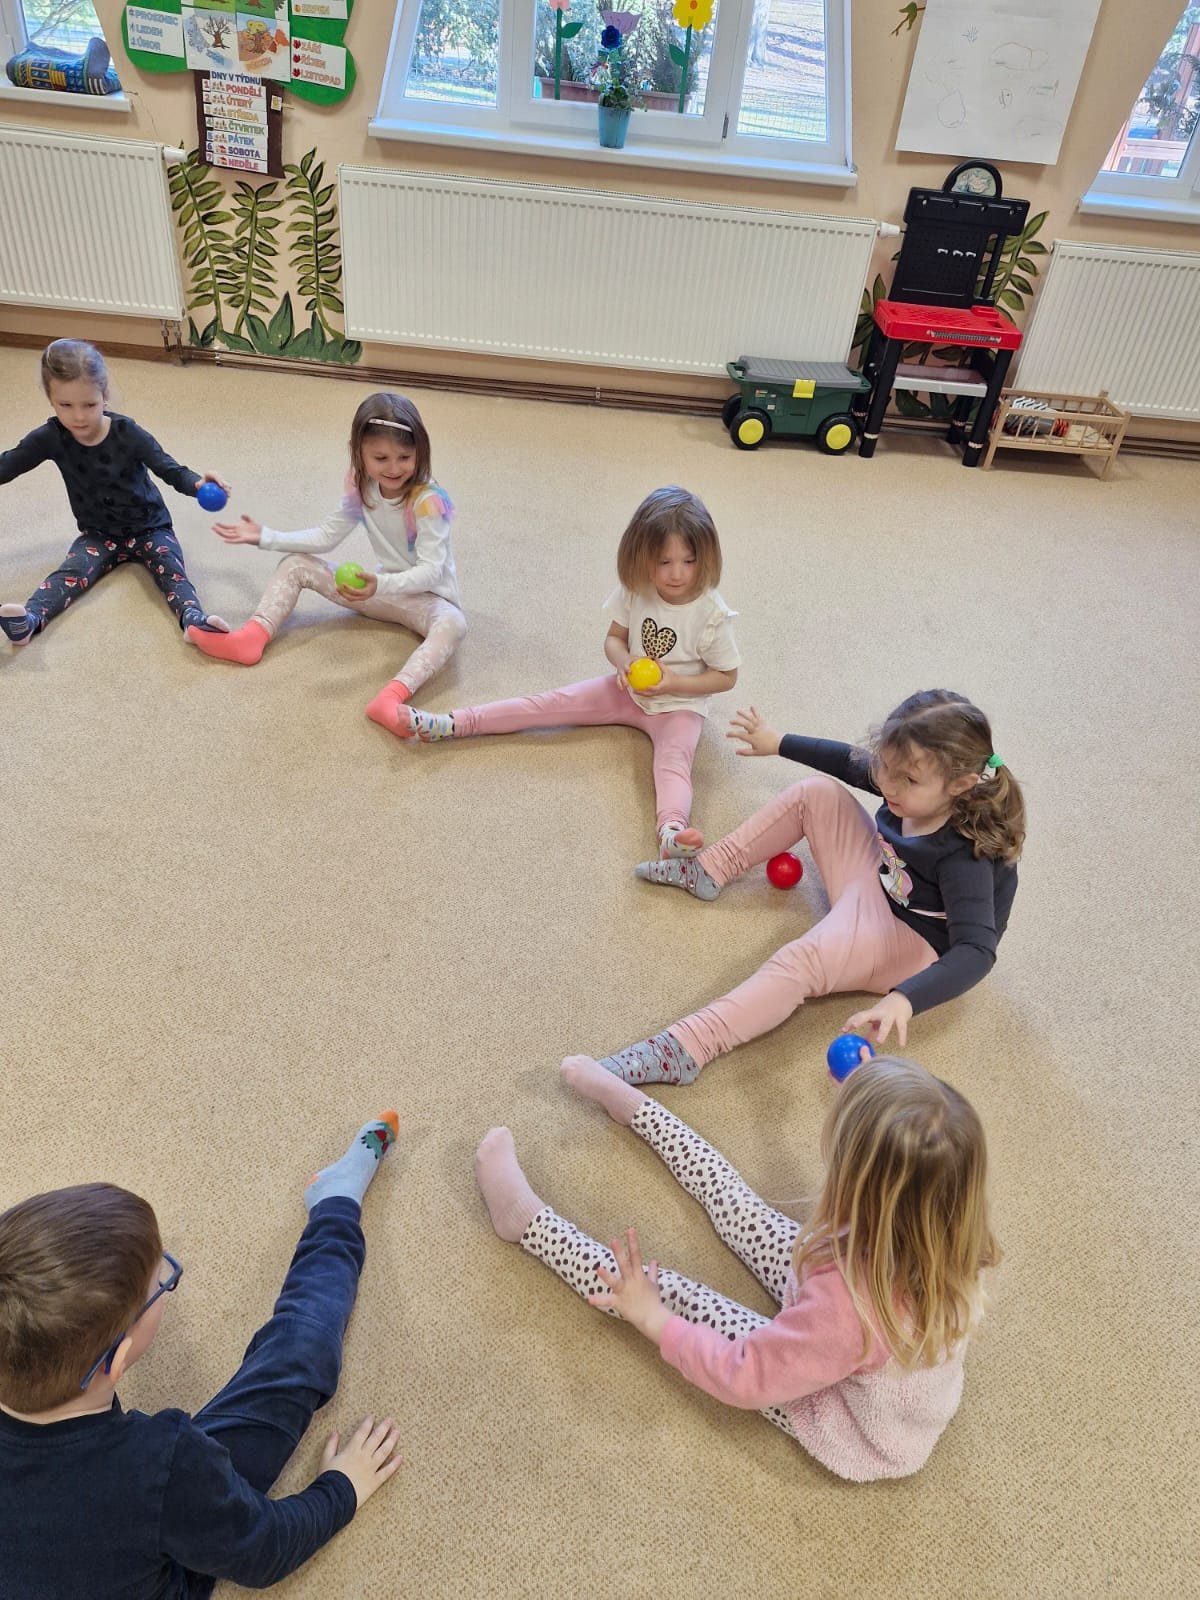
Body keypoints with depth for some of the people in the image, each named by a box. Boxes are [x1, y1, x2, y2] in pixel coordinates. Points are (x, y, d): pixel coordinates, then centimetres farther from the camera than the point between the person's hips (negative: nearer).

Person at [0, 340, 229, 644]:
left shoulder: (127, 433, -16)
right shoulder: (51, 438, -8)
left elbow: (169, 469, -20)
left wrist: (197, 483, -43)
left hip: (149, 528, -1)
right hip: (98, 534, 1)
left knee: (169, 566, -30)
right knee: (72, 571, -25)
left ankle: (193, 617, -56)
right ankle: (28, 620, -49)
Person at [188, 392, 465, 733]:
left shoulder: (427, 501, -24)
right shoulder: (363, 489, -5)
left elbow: (432, 571, -31)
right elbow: (325, 537, 6)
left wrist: (381, 585, -47)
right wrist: (266, 537, 1)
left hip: (429, 594, -6)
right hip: (383, 587, 7)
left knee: (453, 624, -43)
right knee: (296, 565, 0)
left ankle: (394, 695, -62)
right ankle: (254, 636, -18)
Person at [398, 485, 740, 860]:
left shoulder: (711, 613, -21)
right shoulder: (634, 591, -11)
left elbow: (726, 676, -10)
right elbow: (613, 638, 3)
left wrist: (675, 683, -24)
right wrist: (625, 663, -20)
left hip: (679, 704, -4)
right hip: (628, 690, 4)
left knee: (673, 757, -35)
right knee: (553, 703, -7)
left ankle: (671, 830, -64)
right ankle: (454, 723, -11)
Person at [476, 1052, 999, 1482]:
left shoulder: (849, 1304, -45)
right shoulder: (946, 1229, -27)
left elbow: (741, 1377, -28)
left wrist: (654, 1320, -15)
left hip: (851, 1433, -5)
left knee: (661, 1292, 0)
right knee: (739, 1208, 11)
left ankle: (527, 1219, 18)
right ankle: (631, 1106, 29)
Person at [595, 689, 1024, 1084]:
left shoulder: (962, 854, -35)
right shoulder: (904, 784, -15)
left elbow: (976, 951, -43)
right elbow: (852, 762, 6)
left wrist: (904, 1000, -58)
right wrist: (777, 742, 13)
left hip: (911, 946, -8)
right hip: (876, 884, 8)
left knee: (803, 960, -36)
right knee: (816, 793, 1)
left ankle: (679, 1052, -41)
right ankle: (707, 871, 8)